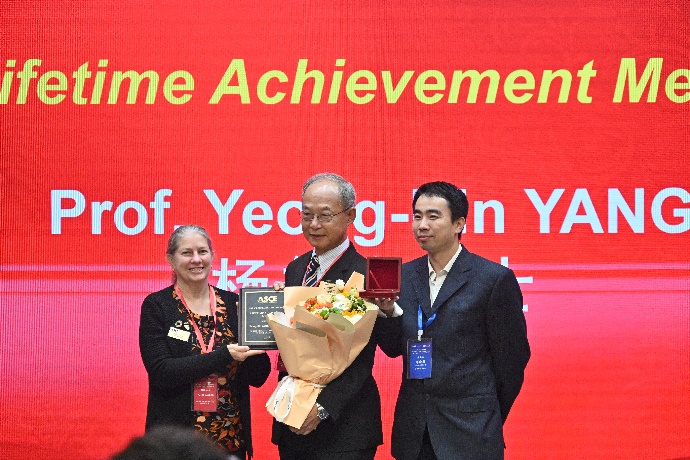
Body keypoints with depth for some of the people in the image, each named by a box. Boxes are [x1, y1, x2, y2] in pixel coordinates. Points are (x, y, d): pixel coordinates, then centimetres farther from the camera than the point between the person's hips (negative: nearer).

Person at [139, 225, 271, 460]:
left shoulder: (232, 303, 5)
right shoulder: (156, 306, -3)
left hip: (231, 438, 3)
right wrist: (224, 356, -21)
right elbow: (160, 373, -15)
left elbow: (258, 377, 3)